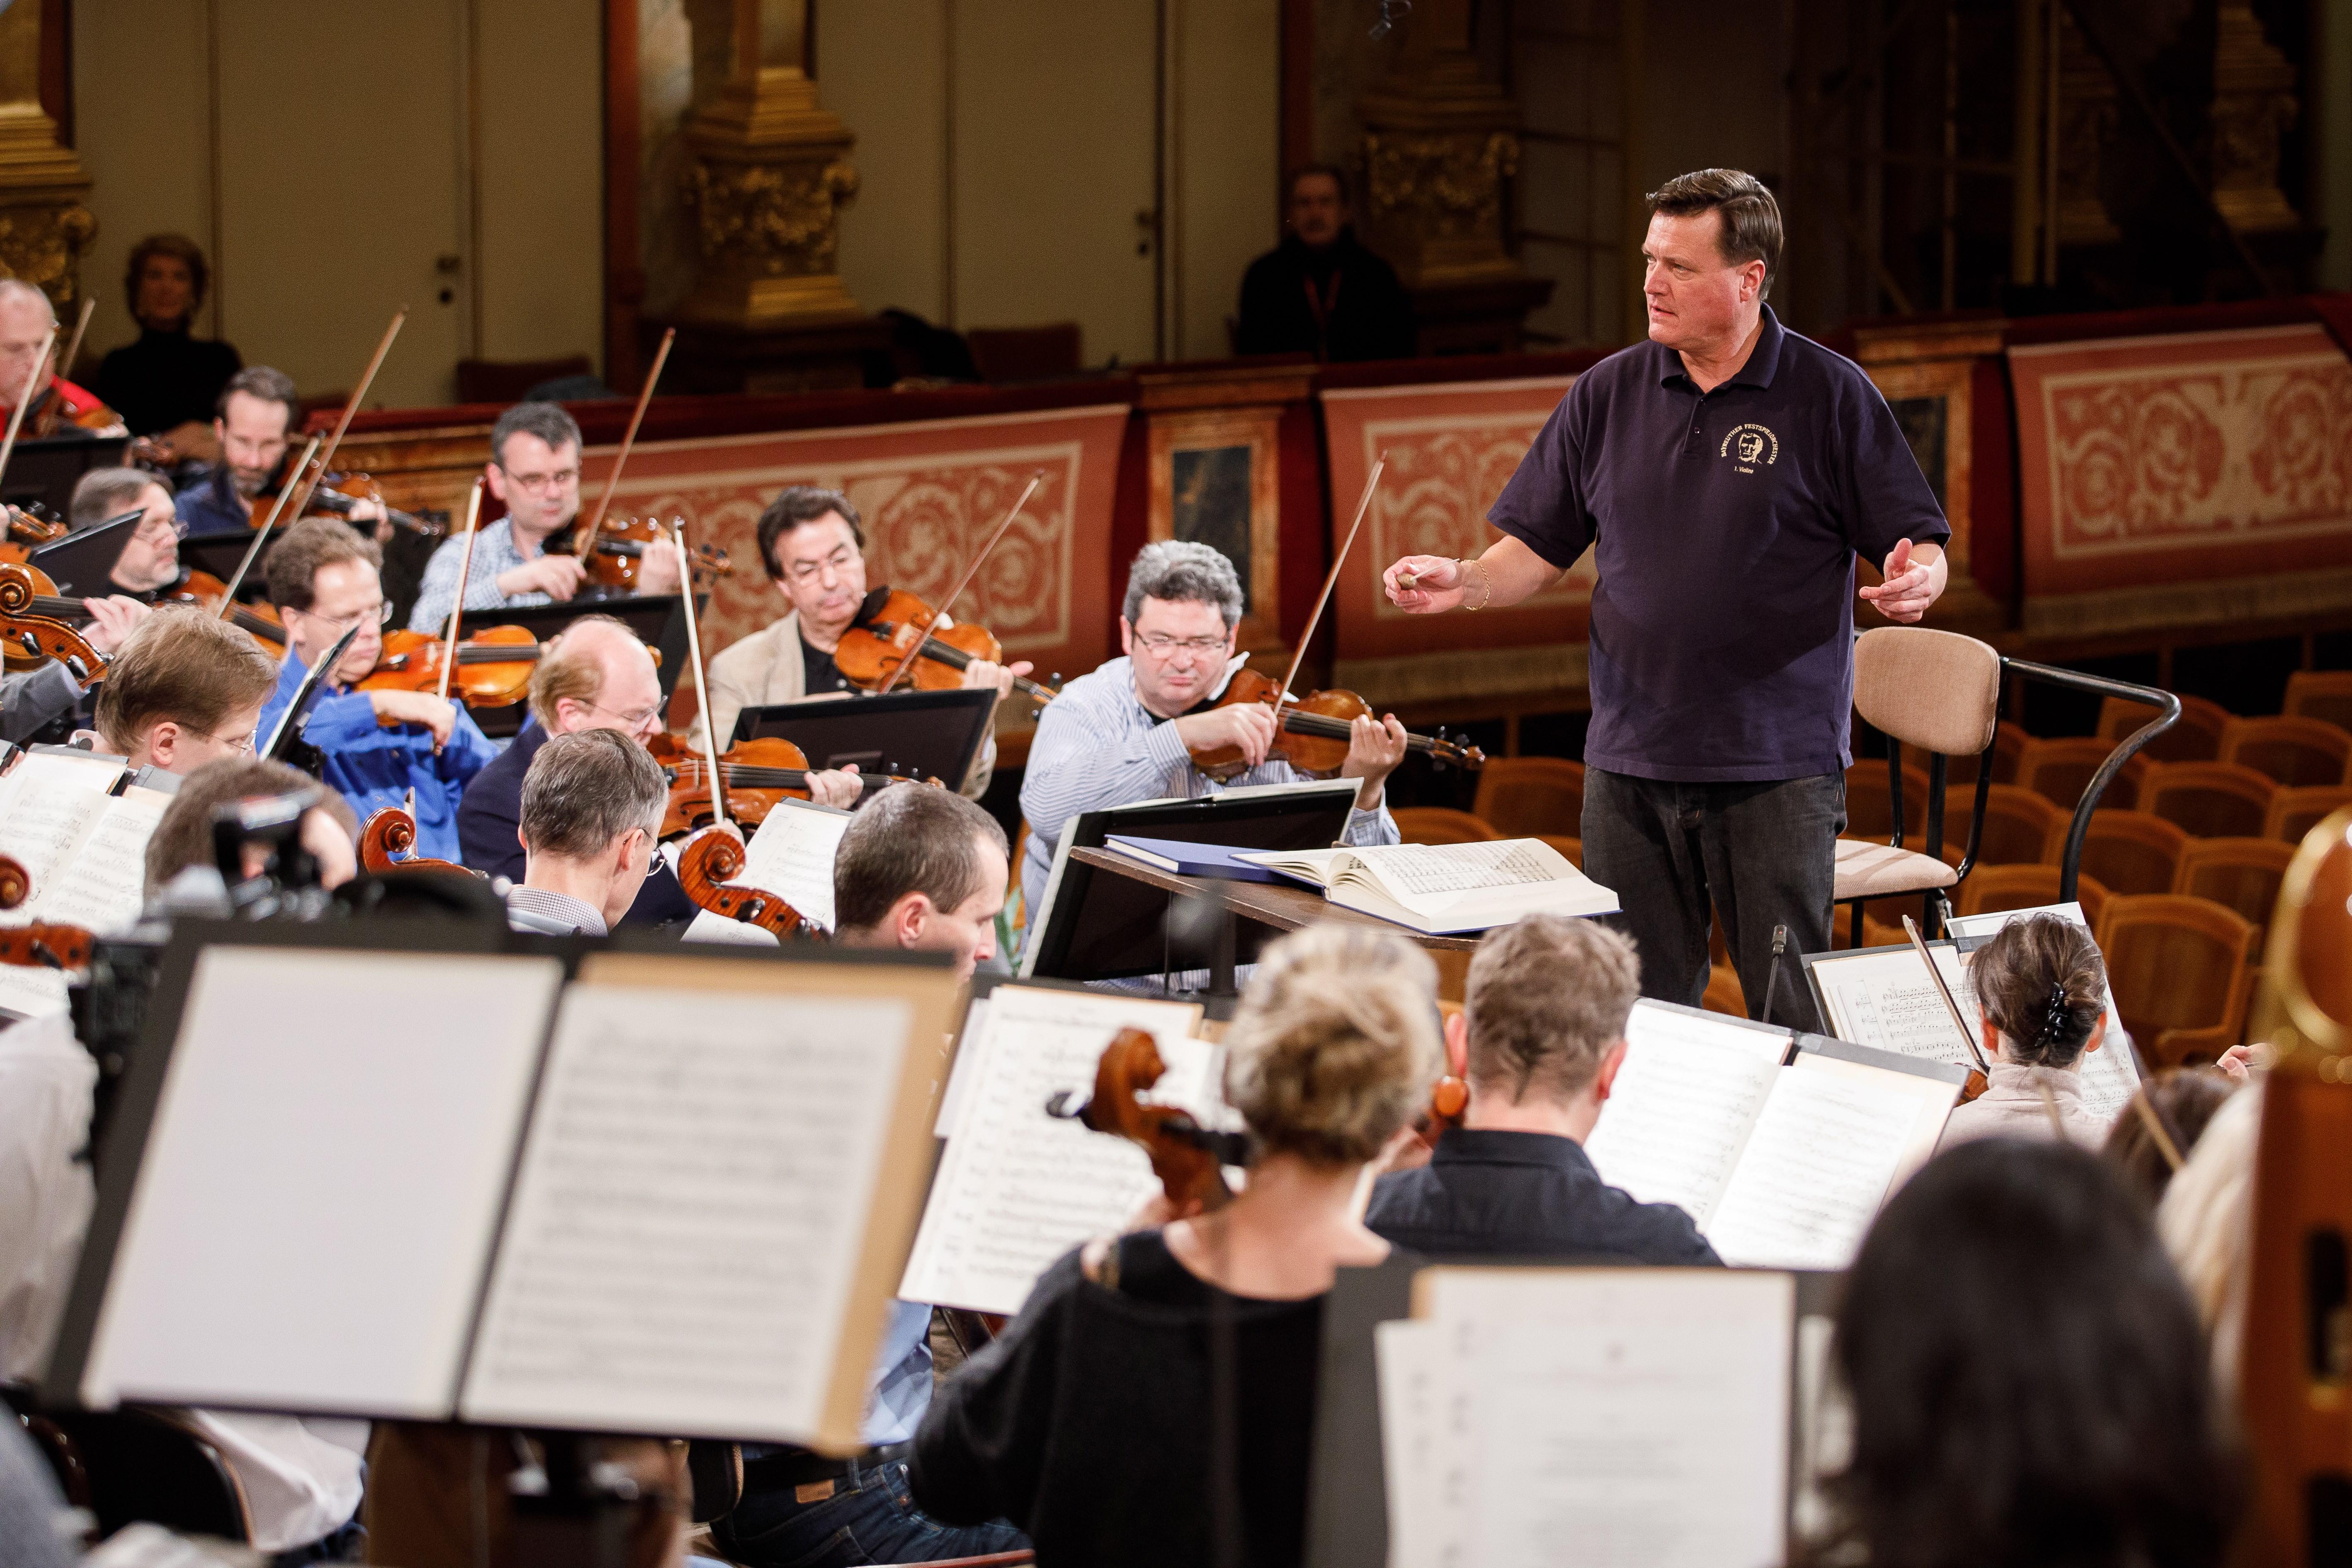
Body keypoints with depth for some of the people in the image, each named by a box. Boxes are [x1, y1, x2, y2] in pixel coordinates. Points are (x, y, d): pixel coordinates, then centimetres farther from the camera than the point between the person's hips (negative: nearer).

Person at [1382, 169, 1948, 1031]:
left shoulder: (1830, 395, -2)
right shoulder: (1608, 394, 9)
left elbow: (1919, 541, -1)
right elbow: (1539, 547, 12)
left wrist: (1916, 578, -24)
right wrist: (1463, 583, -7)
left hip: (1778, 767, -4)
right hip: (1631, 765, 4)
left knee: (1792, 1016, -1)